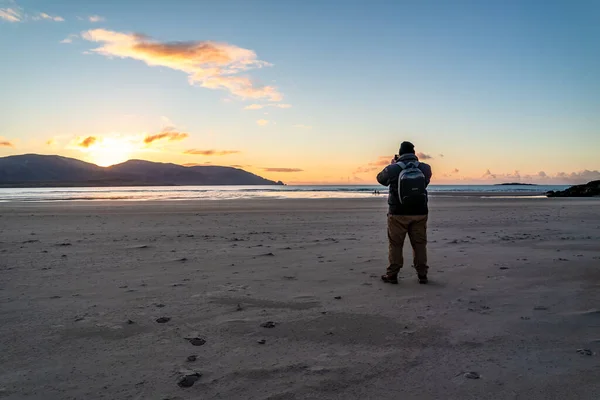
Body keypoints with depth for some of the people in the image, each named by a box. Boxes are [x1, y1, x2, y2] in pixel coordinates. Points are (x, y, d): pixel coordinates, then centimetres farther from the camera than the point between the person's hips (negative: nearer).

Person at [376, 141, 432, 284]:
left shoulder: (392, 169, -11)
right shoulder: (425, 168, -4)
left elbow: (380, 178, 7)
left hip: (398, 214, -2)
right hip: (420, 213, 2)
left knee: (395, 244, 8)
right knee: (419, 244, 12)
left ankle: (392, 274, 12)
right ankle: (422, 275, 17)